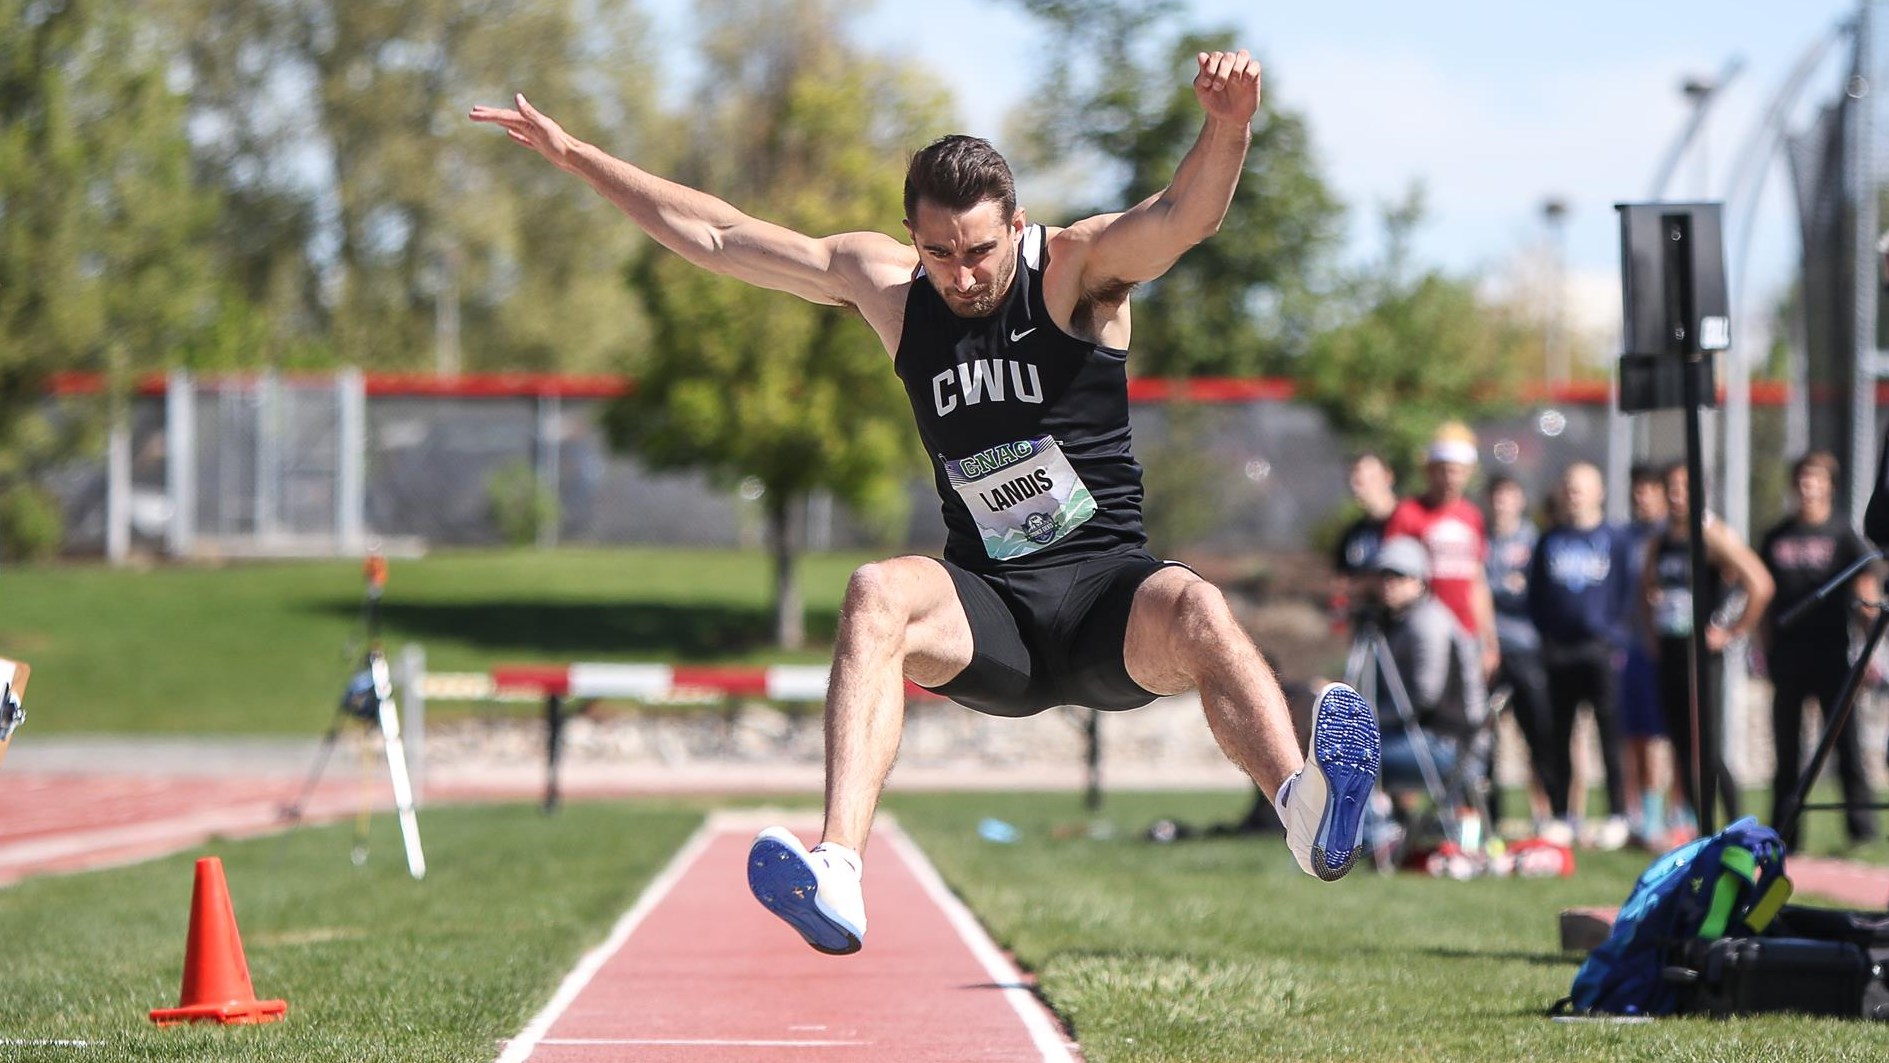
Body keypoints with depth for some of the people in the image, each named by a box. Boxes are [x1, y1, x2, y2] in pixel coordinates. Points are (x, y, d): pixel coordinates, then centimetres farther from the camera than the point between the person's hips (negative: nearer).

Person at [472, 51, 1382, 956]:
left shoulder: (1079, 268, -3)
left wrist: (1225, 129, -45)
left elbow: (1186, 214, -23)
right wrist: (575, 156, 17)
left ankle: (1309, 812, -60)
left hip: (1106, 588, -2)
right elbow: (714, 237, 15)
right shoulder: (882, 283, 8)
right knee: (877, 593, -30)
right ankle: (836, 870, -49)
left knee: (1195, 611, -36)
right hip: (989, 610, 2)